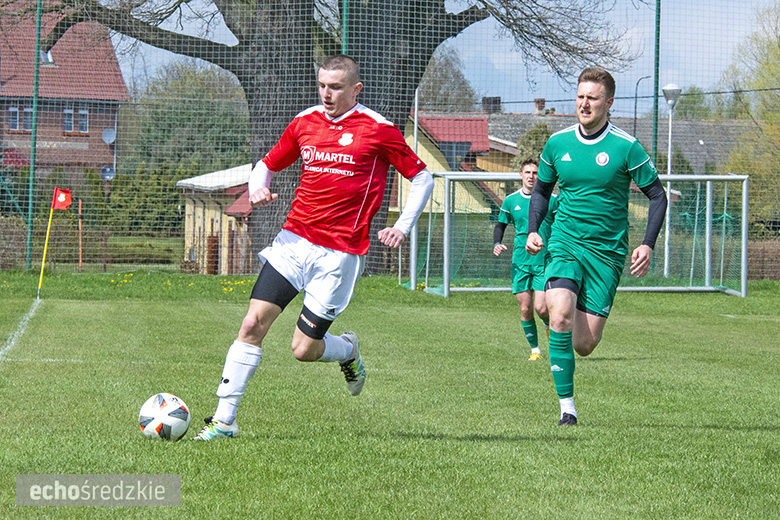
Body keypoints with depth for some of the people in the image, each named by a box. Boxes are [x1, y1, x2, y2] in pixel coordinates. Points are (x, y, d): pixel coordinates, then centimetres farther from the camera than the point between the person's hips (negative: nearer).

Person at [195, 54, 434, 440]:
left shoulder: (377, 129, -3)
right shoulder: (305, 123, 9)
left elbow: (422, 178, 5)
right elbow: (267, 165, 21)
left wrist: (403, 227, -5)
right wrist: (257, 189, -1)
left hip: (340, 253, -4)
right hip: (294, 240, 4)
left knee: (304, 349, -4)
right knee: (253, 323, -11)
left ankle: (348, 350, 31)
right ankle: (224, 419, -6)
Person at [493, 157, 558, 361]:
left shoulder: (551, 200, 0)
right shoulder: (510, 201, 6)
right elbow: (500, 225, 18)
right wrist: (497, 243, -1)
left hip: (545, 262, -2)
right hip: (520, 262, 2)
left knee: (541, 308, -11)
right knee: (525, 309, -1)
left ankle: (549, 326, 23)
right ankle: (535, 349, 14)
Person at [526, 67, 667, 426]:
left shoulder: (626, 147, -6)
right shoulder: (557, 143, 4)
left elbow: (657, 195, 3)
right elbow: (542, 190, 20)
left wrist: (647, 245, -8)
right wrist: (533, 231, 4)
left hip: (606, 251, -1)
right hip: (564, 243, 1)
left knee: (584, 346, -4)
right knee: (560, 317, -26)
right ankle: (566, 406, -17)